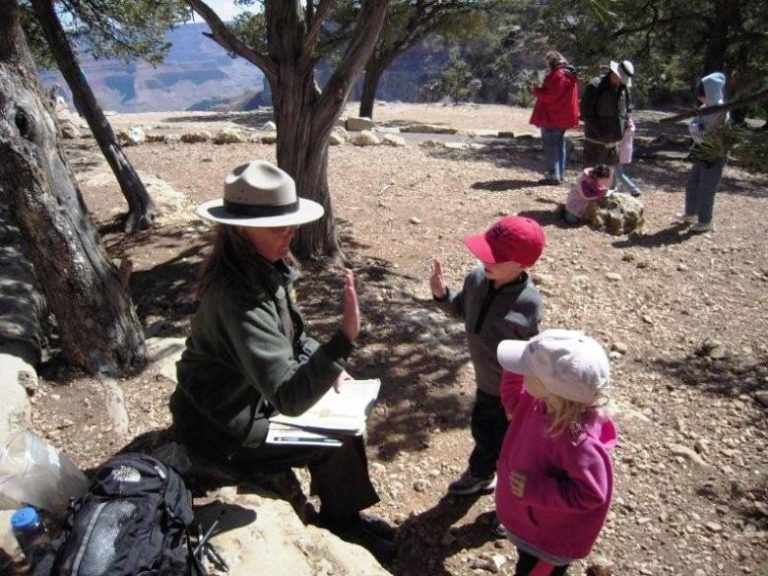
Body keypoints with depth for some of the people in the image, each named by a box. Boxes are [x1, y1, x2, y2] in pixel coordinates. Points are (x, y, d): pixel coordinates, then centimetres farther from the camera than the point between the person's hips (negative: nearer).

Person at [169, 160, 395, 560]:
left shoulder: (263, 269, -5)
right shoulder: (238, 297, -34)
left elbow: (287, 336, 11)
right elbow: (289, 397, -38)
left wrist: (328, 367, -4)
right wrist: (344, 337, -47)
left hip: (250, 394, 8)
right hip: (223, 426, -8)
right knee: (338, 440, -3)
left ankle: (339, 510, 25)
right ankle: (342, 519, 25)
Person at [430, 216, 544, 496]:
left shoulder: (528, 303, -30)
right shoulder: (477, 279, -14)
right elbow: (463, 310, 6)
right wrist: (442, 294, -12)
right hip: (486, 382, 6)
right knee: (482, 430, 30)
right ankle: (479, 475, 59)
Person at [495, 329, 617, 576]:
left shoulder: (578, 439, -41)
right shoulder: (538, 403, -16)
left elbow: (588, 494, -32)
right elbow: (513, 401, 6)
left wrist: (534, 489, -34)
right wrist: (513, 371, -10)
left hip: (552, 537, -8)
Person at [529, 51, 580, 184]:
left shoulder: (557, 75, -18)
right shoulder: (570, 74, 14)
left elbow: (550, 95, -21)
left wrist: (536, 90, -8)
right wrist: (541, 89, 14)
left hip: (552, 116, -10)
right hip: (563, 116, 10)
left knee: (550, 145, -6)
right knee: (559, 143, 16)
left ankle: (553, 175, -7)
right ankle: (560, 173, 22)